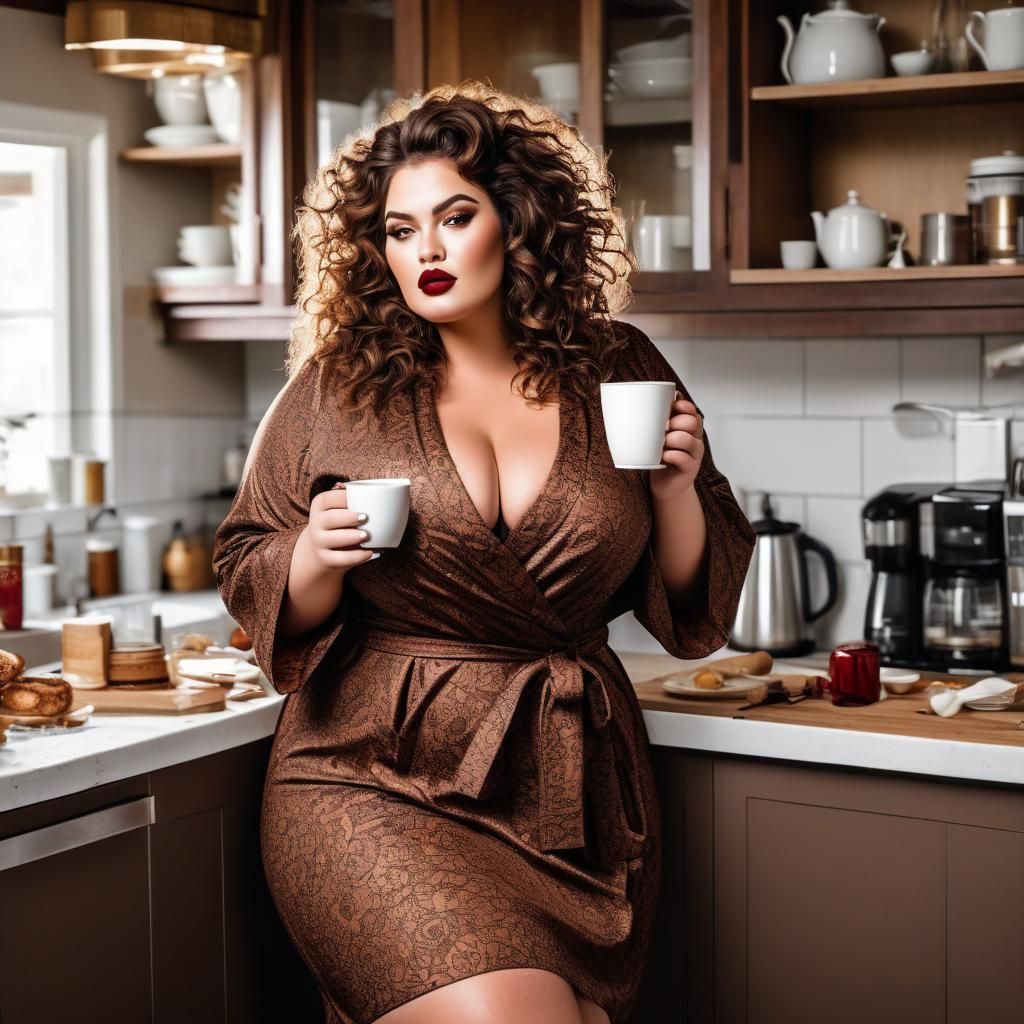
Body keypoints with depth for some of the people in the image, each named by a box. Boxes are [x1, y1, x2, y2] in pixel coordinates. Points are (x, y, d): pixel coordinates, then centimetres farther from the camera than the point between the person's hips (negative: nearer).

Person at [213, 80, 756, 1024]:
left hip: (574, 792, 3)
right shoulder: (338, 387, 1)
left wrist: (676, 487, -7)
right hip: (374, 781, -2)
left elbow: (692, 602, 11)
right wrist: (319, 556, -12)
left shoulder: (617, 371, 5)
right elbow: (253, 586, 8)